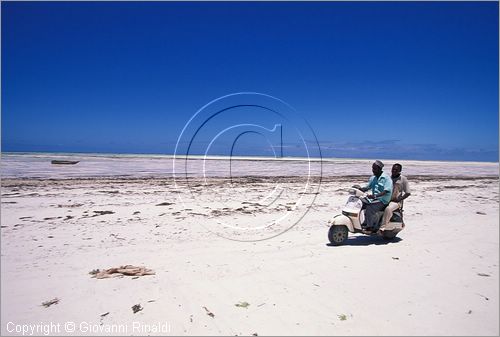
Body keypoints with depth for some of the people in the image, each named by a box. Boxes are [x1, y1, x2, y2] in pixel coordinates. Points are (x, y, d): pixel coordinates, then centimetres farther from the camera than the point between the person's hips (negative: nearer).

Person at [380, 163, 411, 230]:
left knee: (388, 209, -35)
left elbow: (408, 193, -2)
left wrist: (399, 199, -12)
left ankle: (383, 226, -33)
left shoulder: (403, 179, 1)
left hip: (396, 201, -5)